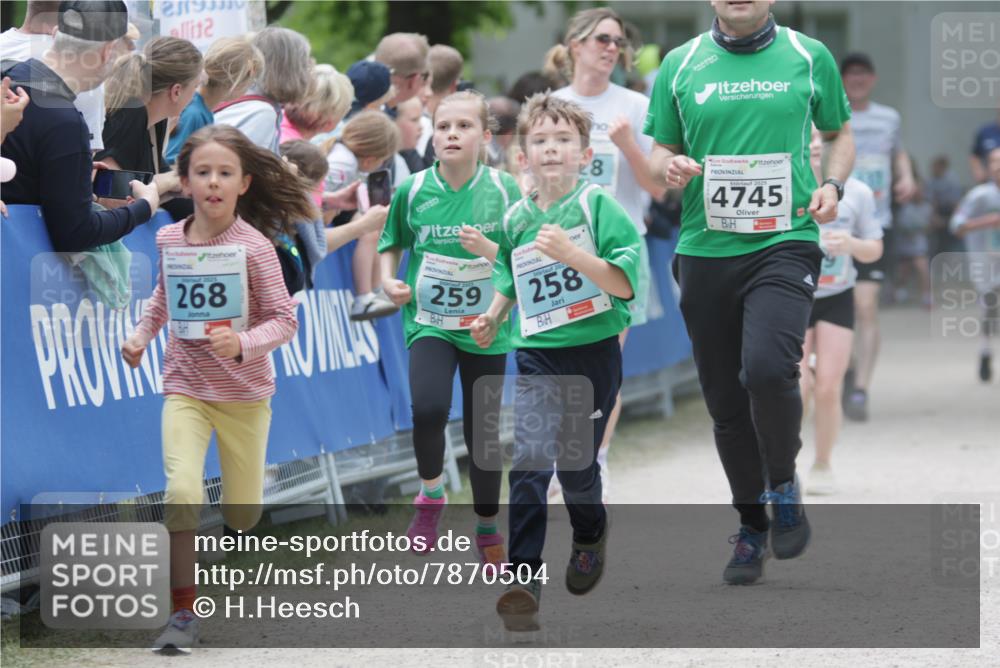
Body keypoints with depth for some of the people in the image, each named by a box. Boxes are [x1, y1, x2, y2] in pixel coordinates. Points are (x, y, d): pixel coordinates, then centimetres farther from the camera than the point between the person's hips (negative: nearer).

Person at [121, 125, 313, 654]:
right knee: (181, 491, -23)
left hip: (244, 392, -1)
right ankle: (183, 613, -14)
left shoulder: (254, 245, -14)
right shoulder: (170, 240, -3)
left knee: (242, 515, 11)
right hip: (185, 386, 1)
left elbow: (284, 320, -13)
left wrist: (243, 343, -30)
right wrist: (141, 335, 3)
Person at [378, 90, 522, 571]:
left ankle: (488, 529, 28)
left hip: (485, 327, 0)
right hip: (428, 320, 0)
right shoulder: (412, 190, -3)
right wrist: (389, 280, -5)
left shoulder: (503, 189, -7)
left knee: (483, 431, 7)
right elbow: (391, 244, 13)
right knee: (428, 408, -25)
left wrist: (489, 250, -22)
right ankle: (430, 494, 3)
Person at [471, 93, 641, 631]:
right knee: (528, 461, -12)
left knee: (576, 464, 6)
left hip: (593, 351, -3)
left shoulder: (598, 207, -7)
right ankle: (523, 577, -15)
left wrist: (572, 254, -27)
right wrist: (493, 316, 8)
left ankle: (590, 536, 39)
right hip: (536, 355, 3)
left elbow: (624, 284, -15)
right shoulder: (516, 219, 7)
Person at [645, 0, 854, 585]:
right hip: (706, 248, 3)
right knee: (726, 401, 6)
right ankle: (752, 530, 24)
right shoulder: (680, 65, 8)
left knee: (767, 368, -25)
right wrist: (669, 167, -10)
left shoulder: (810, 57, 6)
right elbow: (660, 150, 14)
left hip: (786, 241, -2)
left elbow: (840, 132, 18)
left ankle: (784, 484, 3)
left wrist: (833, 185, -1)